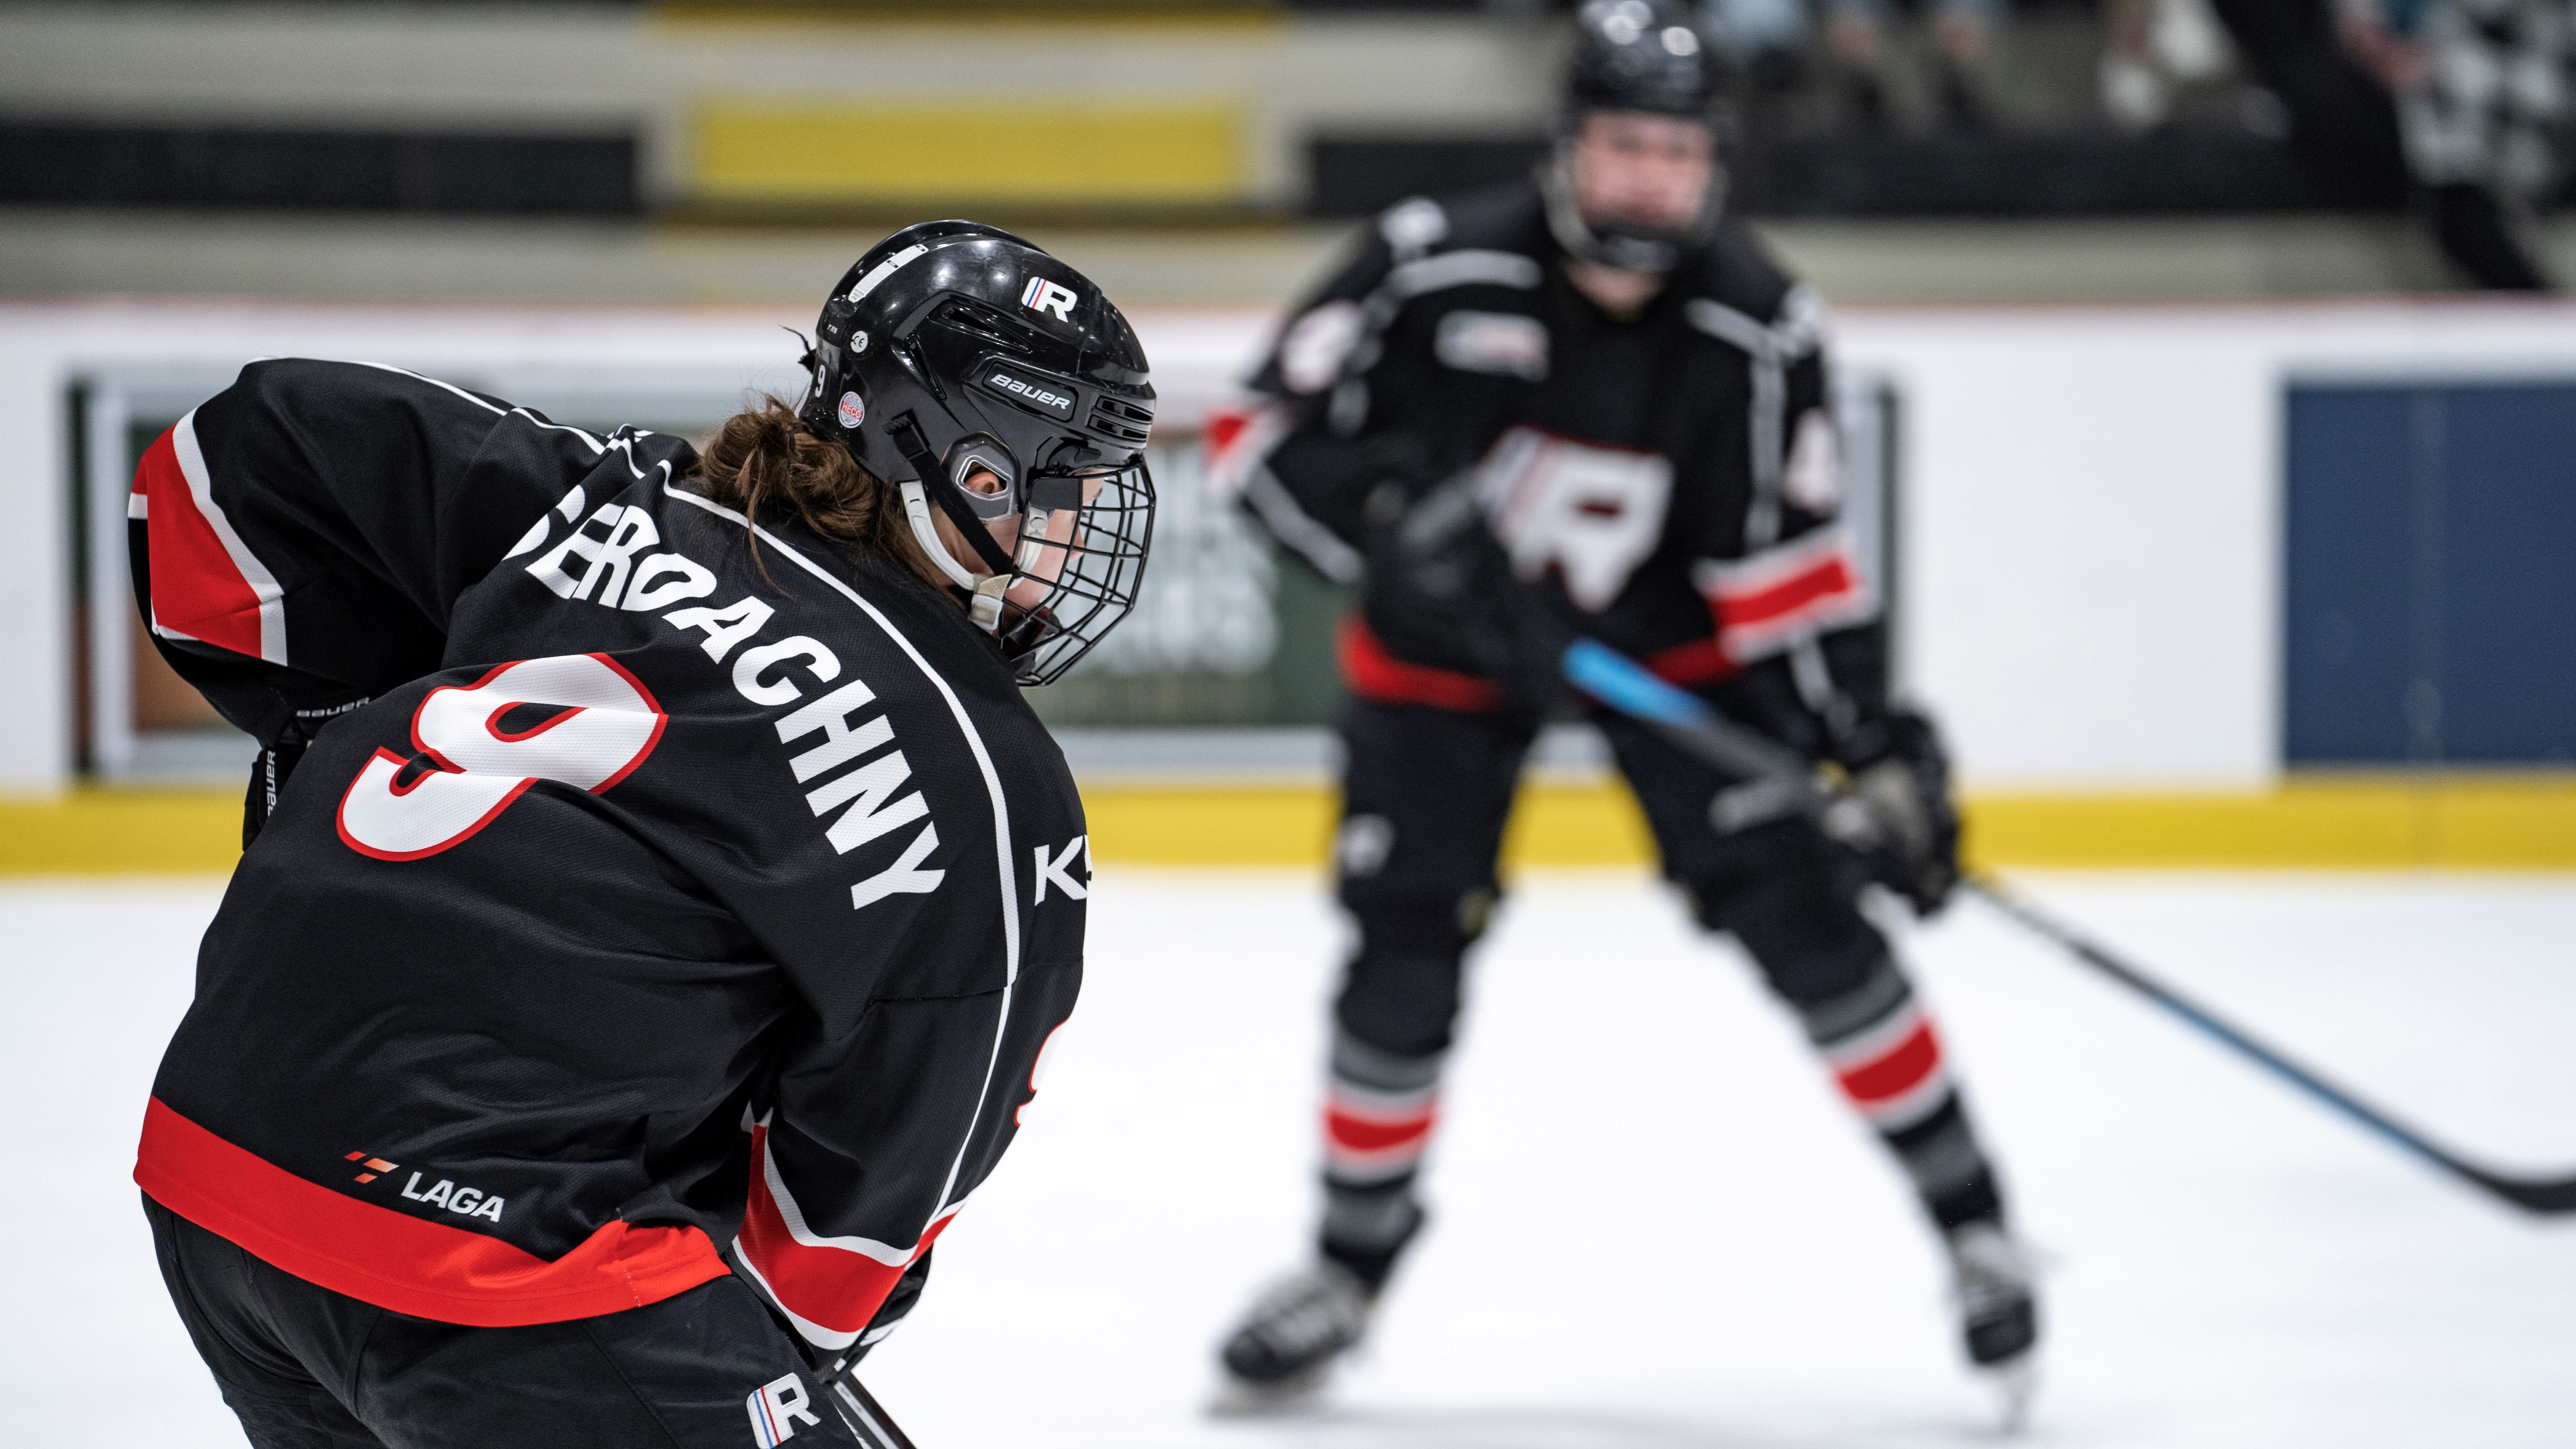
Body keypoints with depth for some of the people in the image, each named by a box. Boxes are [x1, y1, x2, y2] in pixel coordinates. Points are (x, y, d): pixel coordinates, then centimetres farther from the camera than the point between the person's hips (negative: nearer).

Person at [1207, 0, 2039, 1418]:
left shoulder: (1757, 327, -20)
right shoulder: (1439, 266, -26)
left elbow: (1788, 560, -15)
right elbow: (1268, 437, -21)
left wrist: (1876, 744, -23)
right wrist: (1402, 529, -36)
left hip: (1665, 634, 1)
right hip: (1445, 647, 0)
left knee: (1800, 908, -11)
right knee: (1405, 955, -2)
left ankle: (1972, 1219, 1)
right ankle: (1353, 1260, 19)